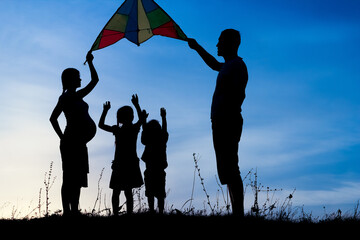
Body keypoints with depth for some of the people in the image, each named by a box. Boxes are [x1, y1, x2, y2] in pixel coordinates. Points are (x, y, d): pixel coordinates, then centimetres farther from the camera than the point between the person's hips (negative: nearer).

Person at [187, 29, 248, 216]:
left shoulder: (237, 65, -9)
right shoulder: (228, 66, 22)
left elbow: (239, 95, -20)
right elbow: (214, 64, 46)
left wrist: (227, 119, -26)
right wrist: (197, 48, 49)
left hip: (228, 123, -10)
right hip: (222, 124, 10)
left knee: (230, 170, -14)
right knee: (228, 171, 8)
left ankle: (238, 213, -17)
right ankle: (237, 213, 8)